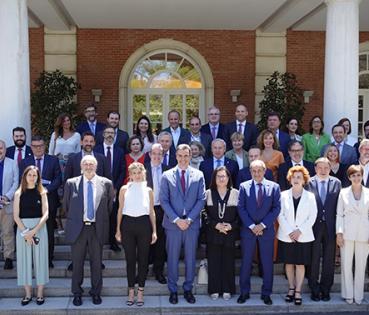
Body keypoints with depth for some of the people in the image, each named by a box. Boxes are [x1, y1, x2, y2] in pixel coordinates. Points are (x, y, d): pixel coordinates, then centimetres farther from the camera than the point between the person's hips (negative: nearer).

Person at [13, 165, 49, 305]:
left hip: (40, 228, -1)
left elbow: (45, 214, -6)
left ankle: (40, 293, 11)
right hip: (22, 228, 1)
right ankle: (28, 293, 13)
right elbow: (16, 216, -3)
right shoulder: (19, 193, 2)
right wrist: (25, 232, -13)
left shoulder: (42, 193, 1)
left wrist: (34, 231, -16)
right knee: (24, 259, 4)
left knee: (40, 258, 3)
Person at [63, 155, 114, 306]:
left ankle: (96, 292, 25)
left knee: (97, 263, 10)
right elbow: (66, 205, 9)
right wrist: (73, 220, 10)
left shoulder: (106, 183, -1)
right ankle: (77, 293, 25)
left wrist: (102, 221, 9)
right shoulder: (71, 183, -1)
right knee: (77, 263, 9)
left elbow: (110, 205, 8)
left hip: (98, 229, 0)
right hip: (77, 228, 0)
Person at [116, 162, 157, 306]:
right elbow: (120, 210, 7)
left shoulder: (148, 190, 6)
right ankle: (131, 291, 17)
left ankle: (140, 291, 16)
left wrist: (154, 231, 4)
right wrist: (118, 229, 3)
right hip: (128, 224, 0)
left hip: (144, 224, 0)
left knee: (143, 259, 4)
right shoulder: (124, 189, 4)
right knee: (130, 259, 5)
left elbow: (152, 212, 8)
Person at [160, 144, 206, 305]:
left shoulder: (198, 175, 3)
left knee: (190, 258, 9)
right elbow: (163, 200, -3)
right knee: (172, 258, 7)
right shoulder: (167, 175, 1)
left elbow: (201, 199, 0)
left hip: (192, 223, 1)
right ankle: (173, 290, 20)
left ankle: (188, 289, 22)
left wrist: (189, 219, -10)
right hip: (173, 223, -1)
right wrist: (176, 219, -12)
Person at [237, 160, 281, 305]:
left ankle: (266, 293, 17)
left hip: (266, 230, 0)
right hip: (248, 229, 0)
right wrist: (252, 226, -11)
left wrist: (262, 225, -10)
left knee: (267, 263, 6)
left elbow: (276, 208, -2)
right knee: (246, 262, 6)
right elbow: (241, 208, -2)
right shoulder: (244, 186, 3)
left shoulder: (274, 187, 2)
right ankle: (244, 292, 17)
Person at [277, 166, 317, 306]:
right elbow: (280, 215, -2)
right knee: (289, 263, 8)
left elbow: (312, 217, -2)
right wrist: (289, 232, -10)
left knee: (300, 264, 2)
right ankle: (291, 288, 22)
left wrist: (299, 230, -11)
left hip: (303, 236, -1)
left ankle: (298, 291, 10)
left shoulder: (310, 196, 0)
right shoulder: (283, 195, 1)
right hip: (286, 236, 1)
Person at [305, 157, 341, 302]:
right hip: (314, 226, -2)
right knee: (313, 259, 7)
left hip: (330, 226, 2)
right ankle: (314, 289, 21)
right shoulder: (308, 183, -5)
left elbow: (339, 206, 1)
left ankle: (325, 290, 23)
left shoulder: (336, 183, 2)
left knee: (329, 260, 10)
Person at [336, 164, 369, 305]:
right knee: (346, 264, 4)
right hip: (347, 233, 0)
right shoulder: (343, 193, 2)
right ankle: (348, 294, 16)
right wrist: (339, 232, -4)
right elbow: (339, 214, 3)